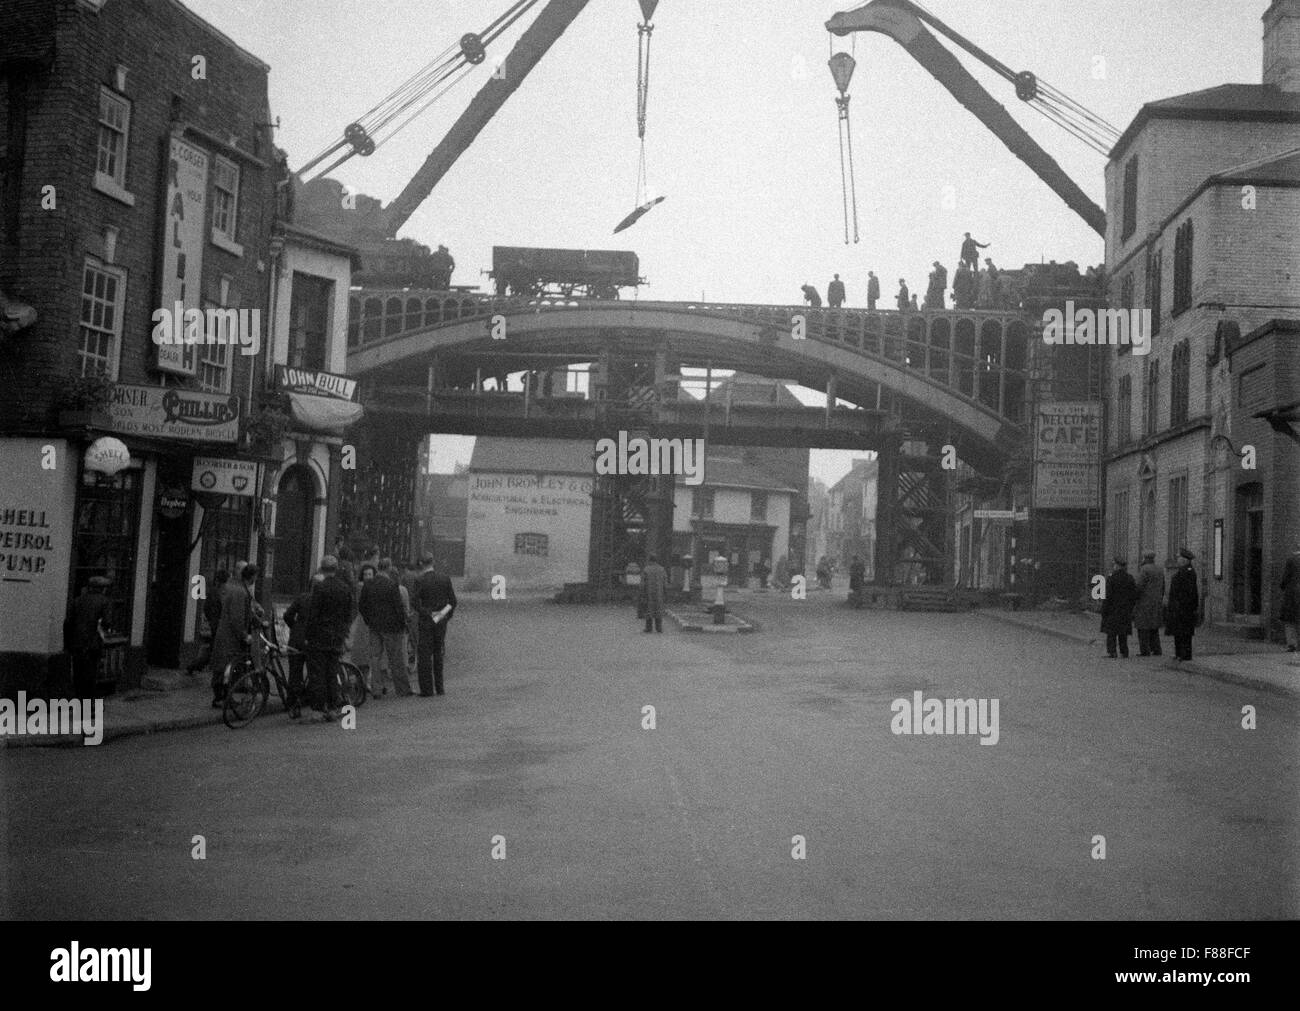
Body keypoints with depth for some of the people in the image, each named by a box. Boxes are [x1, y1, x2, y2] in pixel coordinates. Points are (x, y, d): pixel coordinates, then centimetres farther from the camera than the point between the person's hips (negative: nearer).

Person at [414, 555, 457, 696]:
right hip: (441, 622, 4)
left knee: (424, 655, 1)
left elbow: (417, 605, -15)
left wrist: (429, 615, -5)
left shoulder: (419, 581, -10)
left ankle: (427, 689, -1)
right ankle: (439, 688, 14)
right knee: (438, 654, 14)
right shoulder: (445, 579, 2)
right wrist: (446, 617, 8)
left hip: (426, 621, -4)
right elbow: (453, 601, 3)